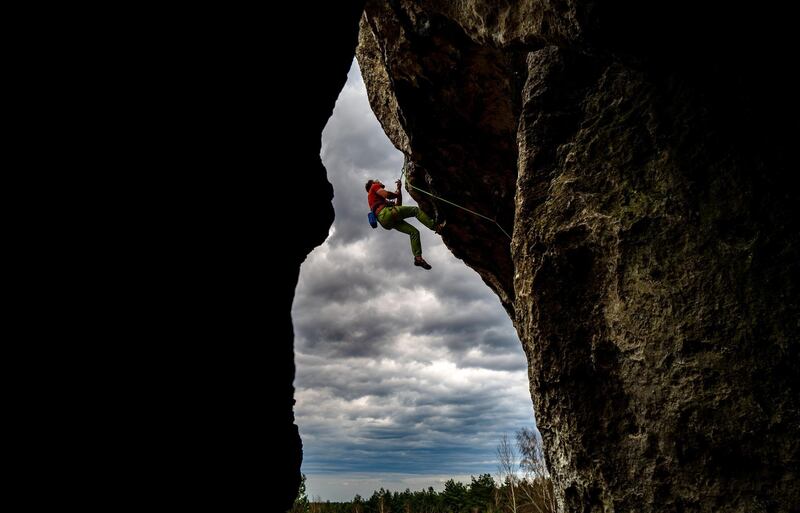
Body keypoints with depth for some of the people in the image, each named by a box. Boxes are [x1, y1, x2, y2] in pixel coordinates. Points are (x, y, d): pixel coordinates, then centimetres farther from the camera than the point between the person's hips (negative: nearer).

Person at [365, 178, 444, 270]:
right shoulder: (374, 186, 15)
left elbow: (398, 205, 31)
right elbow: (387, 195, -6)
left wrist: (399, 189, 26)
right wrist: (397, 194, 15)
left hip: (385, 222, 9)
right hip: (386, 213, -9)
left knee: (414, 232, 6)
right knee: (416, 210, -7)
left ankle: (418, 257, -4)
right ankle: (435, 227, -18)